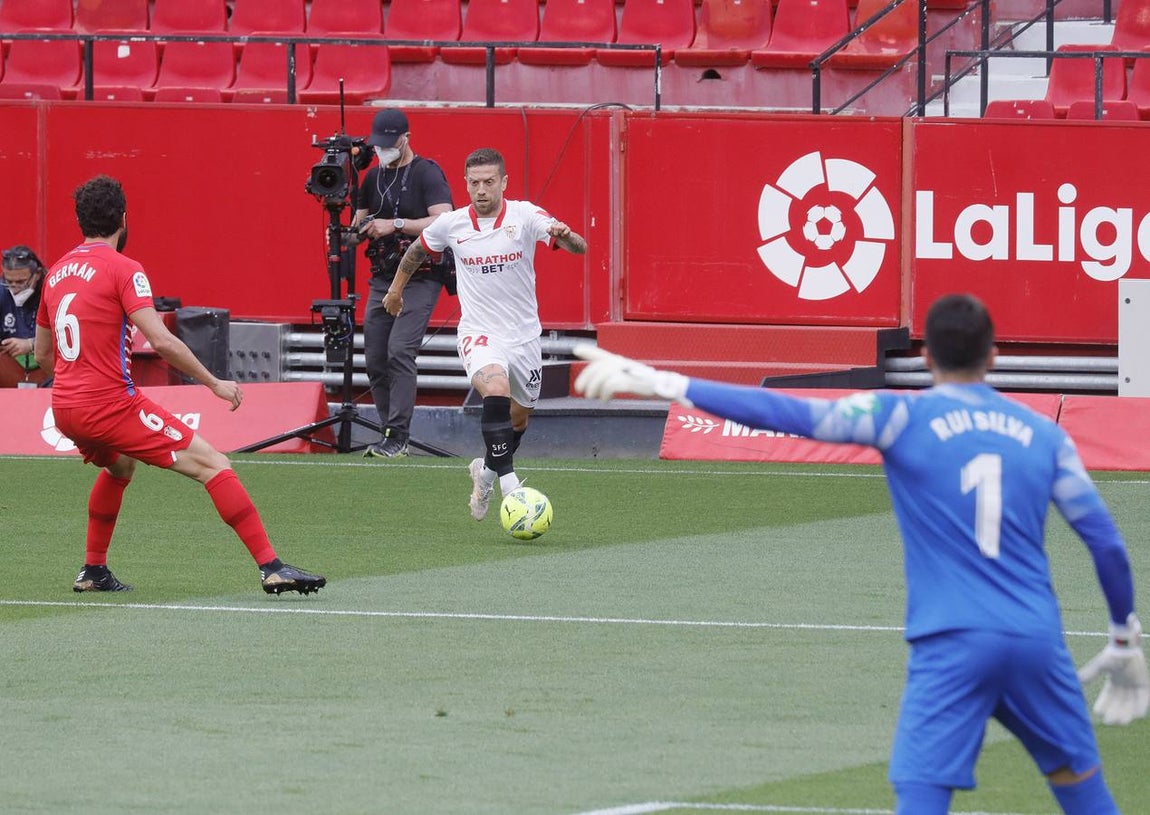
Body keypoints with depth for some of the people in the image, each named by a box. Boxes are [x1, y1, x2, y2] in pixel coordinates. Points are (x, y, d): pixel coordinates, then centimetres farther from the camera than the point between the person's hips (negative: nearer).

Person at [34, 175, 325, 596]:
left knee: (119, 466, 37)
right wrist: (214, 383, -8)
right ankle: (271, 567, -16)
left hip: (64, 410, 8)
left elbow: (43, 355, 22)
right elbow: (162, 341, -17)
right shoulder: (122, 269, -8)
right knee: (212, 464, -7)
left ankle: (93, 571, 35)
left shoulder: (56, 272, 14)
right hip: (111, 403, -8)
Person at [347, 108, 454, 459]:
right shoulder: (374, 177, 13)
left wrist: (395, 225, -24)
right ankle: (391, 433, 11)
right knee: (374, 359, 3)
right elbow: (359, 225, 19)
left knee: (400, 351, -18)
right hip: (383, 279, 7)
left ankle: (397, 437, -18)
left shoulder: (427, 174, -8)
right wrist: (356, 232, -6)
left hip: (420, 279, -7)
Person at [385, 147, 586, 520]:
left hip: (524, 335, 2)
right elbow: (418, 249, 17)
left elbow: (579, 247, -23)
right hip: (478, 333, -2)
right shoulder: (451, 224, -5)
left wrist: (564, 235, -46)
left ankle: (487, 470, 44)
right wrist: (396, 287, 28)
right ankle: (507, 481, -30)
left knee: (519, 418, 15)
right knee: (496, 391, -31)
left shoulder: (524, 216, -11)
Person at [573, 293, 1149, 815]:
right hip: (1039, 642, 3)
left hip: (951, 644, -3)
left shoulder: (902, 417, -1)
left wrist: (668, 385, -7)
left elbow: (785, 413, -9)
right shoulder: (1044, 434, 9)